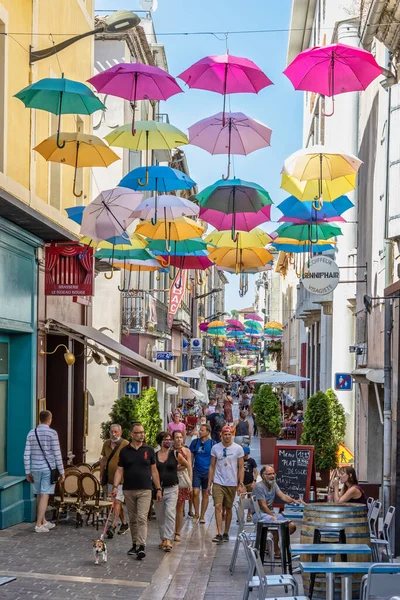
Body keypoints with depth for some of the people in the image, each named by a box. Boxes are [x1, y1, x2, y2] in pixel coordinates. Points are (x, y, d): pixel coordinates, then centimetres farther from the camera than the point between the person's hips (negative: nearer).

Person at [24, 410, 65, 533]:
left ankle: (44, 522, 25)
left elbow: (26, 455, 4)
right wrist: (62, 472, -5)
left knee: (39, 495, 15)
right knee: (44, 496, -4)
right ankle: (38, 525, -7)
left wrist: (28, 472, 12)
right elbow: (57, 454, -11)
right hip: (49, 468, -5)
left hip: (36, 468, 5)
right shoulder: (52, 433, -10)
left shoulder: (31, 433, 5)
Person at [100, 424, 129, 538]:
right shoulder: (106, 444, 8)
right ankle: (124, 524, 28)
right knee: (118, 502, 15)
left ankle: (113, 526, -18)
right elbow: (103, 460, 16)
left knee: (117, 501, -13)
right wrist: (102, 476, 15)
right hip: (110, 478, 6)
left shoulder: (126, 445, -11)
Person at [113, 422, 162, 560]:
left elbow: (154, 471, 6)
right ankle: (135, 545, 22)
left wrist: (158, 489, 3)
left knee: (142, 518, -12)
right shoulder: (124, 451, 4)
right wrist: (115, 486, -12)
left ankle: (142, 546, -16)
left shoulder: (149, 450, 3)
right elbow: (119, 470, 2)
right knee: (132, 519, 11)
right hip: (129, 490, 2)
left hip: (145, 490, -2)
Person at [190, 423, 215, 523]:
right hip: (196, 471, 1)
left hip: (207, 472, -1)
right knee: (195, 492, -8)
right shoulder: (195, 442, 3)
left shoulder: (212, 443, -2)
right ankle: (196, 513, 10)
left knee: (205, 494, 6)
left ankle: (202, 516, 16)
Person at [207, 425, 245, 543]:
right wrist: (209, 484, 5)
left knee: (228, 508, 9)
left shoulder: (238, 449, -1)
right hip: (218, 482, 0)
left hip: (232, 483, 0)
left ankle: (226, 533, 22)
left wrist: (241, 483, -7)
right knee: (218, 506, -13)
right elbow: (212, 466, 8)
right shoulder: (215, 448, 3)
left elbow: (241, 468, 1)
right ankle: (219, 534, -16)